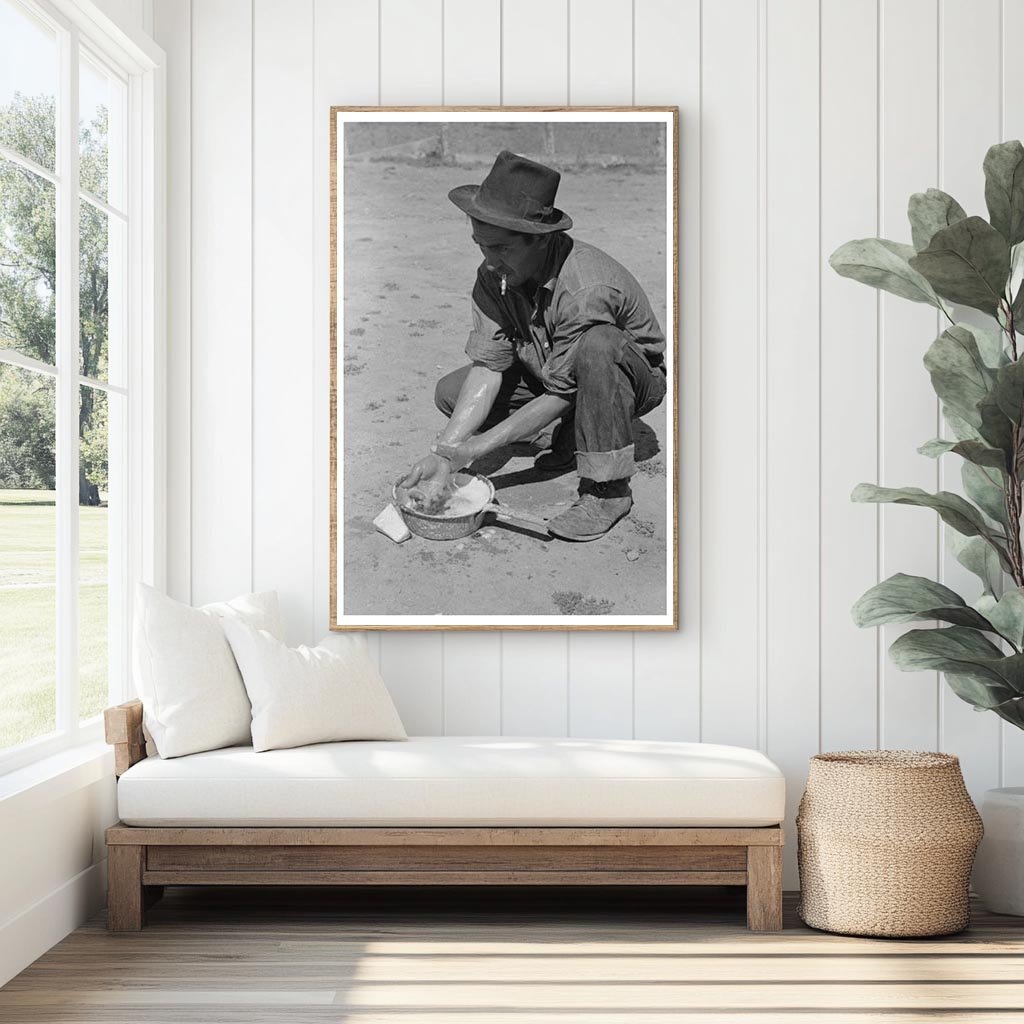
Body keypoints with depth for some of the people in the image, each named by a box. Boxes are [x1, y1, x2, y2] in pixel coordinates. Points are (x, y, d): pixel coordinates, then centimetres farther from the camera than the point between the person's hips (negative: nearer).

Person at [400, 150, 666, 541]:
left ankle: (608, 488, -27)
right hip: (549, 372, 7)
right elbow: (488, 365, -18)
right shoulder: (495, 274, -16)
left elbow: (560, 395, -30)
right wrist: (444, 453, -30)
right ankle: (574, 437, 8)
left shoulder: (585, 289, -37)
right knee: (451, 392, -7)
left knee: (596, 344, -41)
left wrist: (472, 448, -28)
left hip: (638, 377, -7)